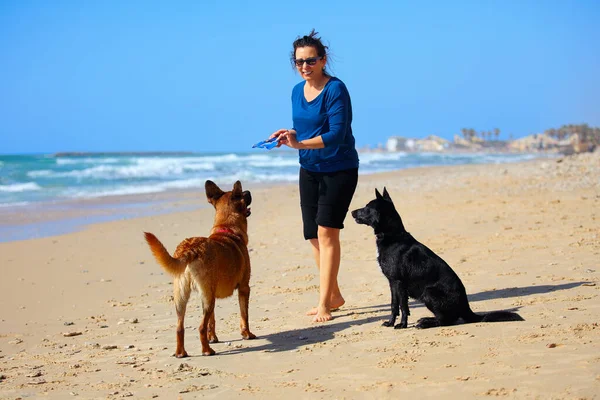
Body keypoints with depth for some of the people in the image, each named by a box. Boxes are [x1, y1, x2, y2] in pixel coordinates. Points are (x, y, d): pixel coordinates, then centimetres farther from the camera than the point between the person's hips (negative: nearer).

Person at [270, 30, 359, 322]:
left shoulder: (335, 89, -17)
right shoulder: (297, 91, 5)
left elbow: (336, 135, -25)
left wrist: (300, 144, -35)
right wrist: (288, 136, -6)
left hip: (339, 169, -8)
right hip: (309, 170, 8)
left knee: (327, 232, -14)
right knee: (314, 236, 10)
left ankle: (324, 304, -12)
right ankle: (333, 296, 24)